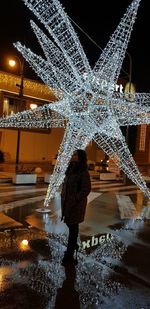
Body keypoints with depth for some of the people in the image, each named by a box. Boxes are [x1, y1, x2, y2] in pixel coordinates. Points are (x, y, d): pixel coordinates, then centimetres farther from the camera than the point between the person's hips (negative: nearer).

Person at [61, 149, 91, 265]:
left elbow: (86, 189, -17)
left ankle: (69, 254, 13)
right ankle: (74, 245, 39)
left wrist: (75, 200, -18)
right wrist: (63, 196, 6)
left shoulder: (84, 172, -15)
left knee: (73, 226, 1)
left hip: (76, 203, -7)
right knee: (69, 224, 18)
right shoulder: (71, 169, 7)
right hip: (67, 202, 7)